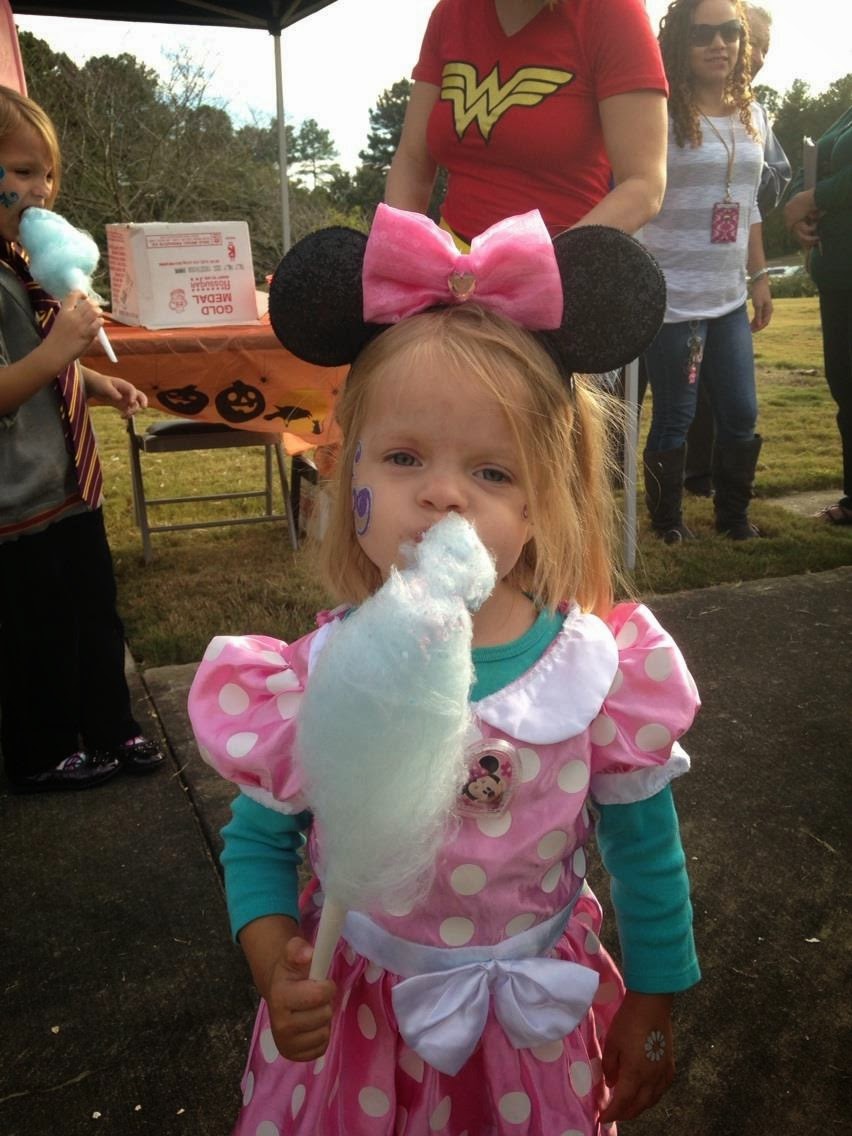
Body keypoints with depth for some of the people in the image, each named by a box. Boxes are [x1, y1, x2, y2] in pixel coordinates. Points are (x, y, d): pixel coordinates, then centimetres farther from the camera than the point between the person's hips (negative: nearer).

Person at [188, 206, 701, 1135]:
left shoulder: (604, 674, -21)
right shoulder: (315, 680, -20)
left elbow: (647, 857, -5)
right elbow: (257, 839, -2)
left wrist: (650, 1008, 6)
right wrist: (273, 963, -18)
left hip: (537, 1021, 0)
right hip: (353, 1016, 1)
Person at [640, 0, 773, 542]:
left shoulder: (750, 116, 10)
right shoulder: (663, 116, -10)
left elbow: (749, 207, 18)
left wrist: (760, 278, 17)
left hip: (728, 297, 6)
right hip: (670, 296, -6)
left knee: (741, 415, 10)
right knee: (675, 417, 2)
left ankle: (734, 514, 28)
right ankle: (668, 520, 20)